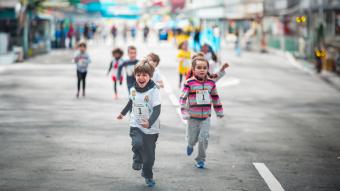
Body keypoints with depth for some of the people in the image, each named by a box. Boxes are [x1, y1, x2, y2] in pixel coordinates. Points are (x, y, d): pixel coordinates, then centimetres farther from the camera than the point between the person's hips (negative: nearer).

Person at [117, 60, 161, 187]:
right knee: (137, 143, -26)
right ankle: (138, 159, 7)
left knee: (149, 155, 6)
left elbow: (157, 109, -24)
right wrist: (123, 113, 36)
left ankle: (148, 176, 31)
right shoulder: (133, 90, -1)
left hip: (150, 129, -3)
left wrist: (150, 122, -40)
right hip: (136, 125, 3)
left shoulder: (153, 91, -17)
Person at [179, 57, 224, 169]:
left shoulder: (211, 83, 1)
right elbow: (183, 98, -9)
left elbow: (215, 97, 14)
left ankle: (201, 159, 10)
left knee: (204, 138, -6)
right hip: (193, 117, -2)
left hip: (206, 117, 2)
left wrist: (219, 111, 19)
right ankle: (190, 145, 47)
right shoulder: (189, 83, -12)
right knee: (192, 138, 10)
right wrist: (184, 112, -15)